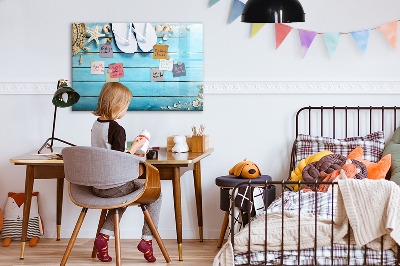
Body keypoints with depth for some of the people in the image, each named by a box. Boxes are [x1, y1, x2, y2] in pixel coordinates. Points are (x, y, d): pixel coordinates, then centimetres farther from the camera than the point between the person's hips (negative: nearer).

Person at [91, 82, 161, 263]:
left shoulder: (96, 125, 6)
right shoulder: (117, 129, -19)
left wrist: (130, 155, 19)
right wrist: (134, 148, -8)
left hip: (97, 186, 8)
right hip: (114, 186, -8)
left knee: (123, 195, 36)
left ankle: (104, 236, 18)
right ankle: (147, 239, 9)